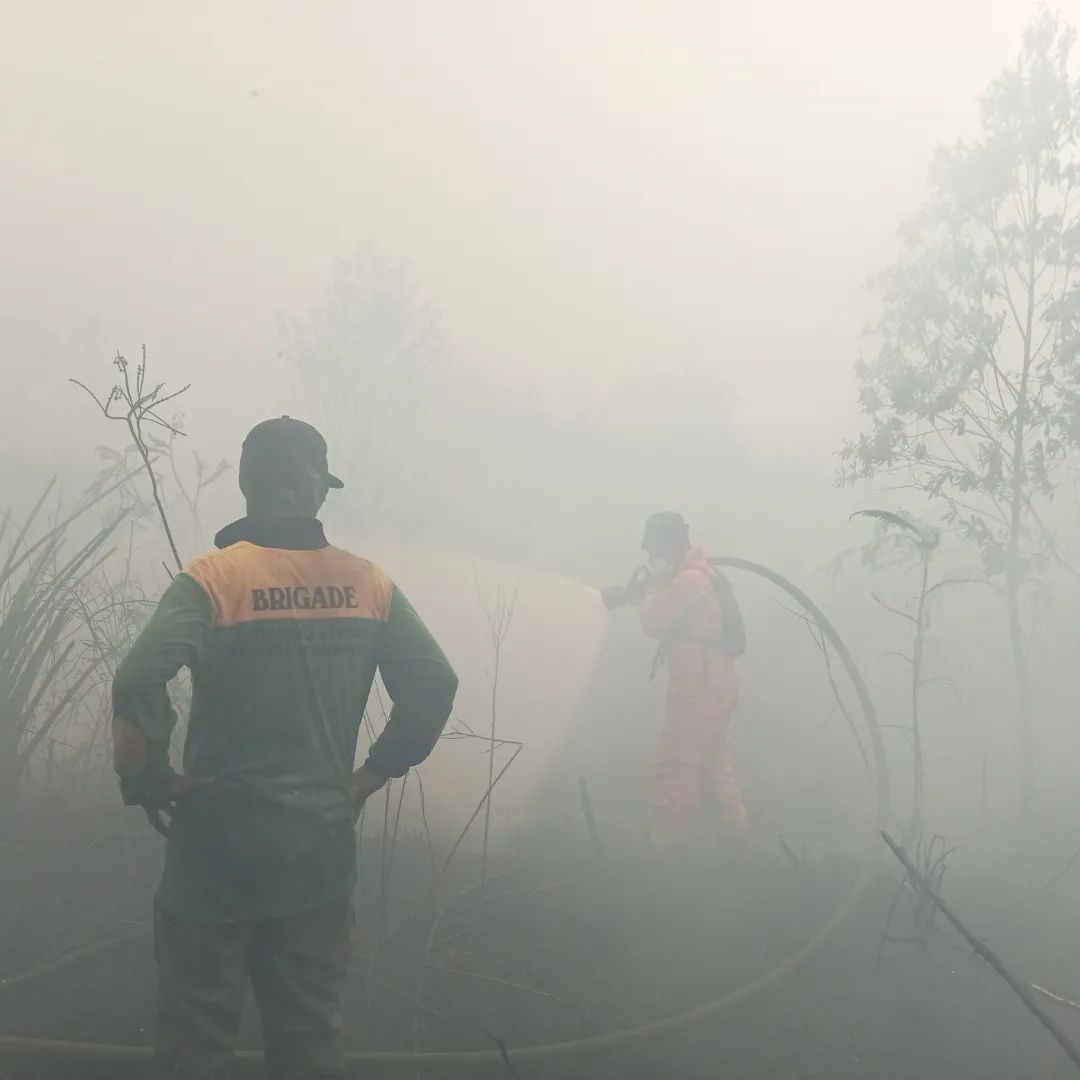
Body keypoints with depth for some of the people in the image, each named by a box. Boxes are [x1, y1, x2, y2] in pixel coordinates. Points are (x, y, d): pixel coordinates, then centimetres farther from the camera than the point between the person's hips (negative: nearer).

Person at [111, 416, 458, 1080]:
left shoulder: (212, 580, -11)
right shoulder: (368, 585, 2)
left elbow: (139, 685, -26)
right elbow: (435, 686, 0)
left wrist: (145, 780, -11)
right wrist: (374, 773, 8)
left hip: (219, 844, -4)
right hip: (321, 845, 4)